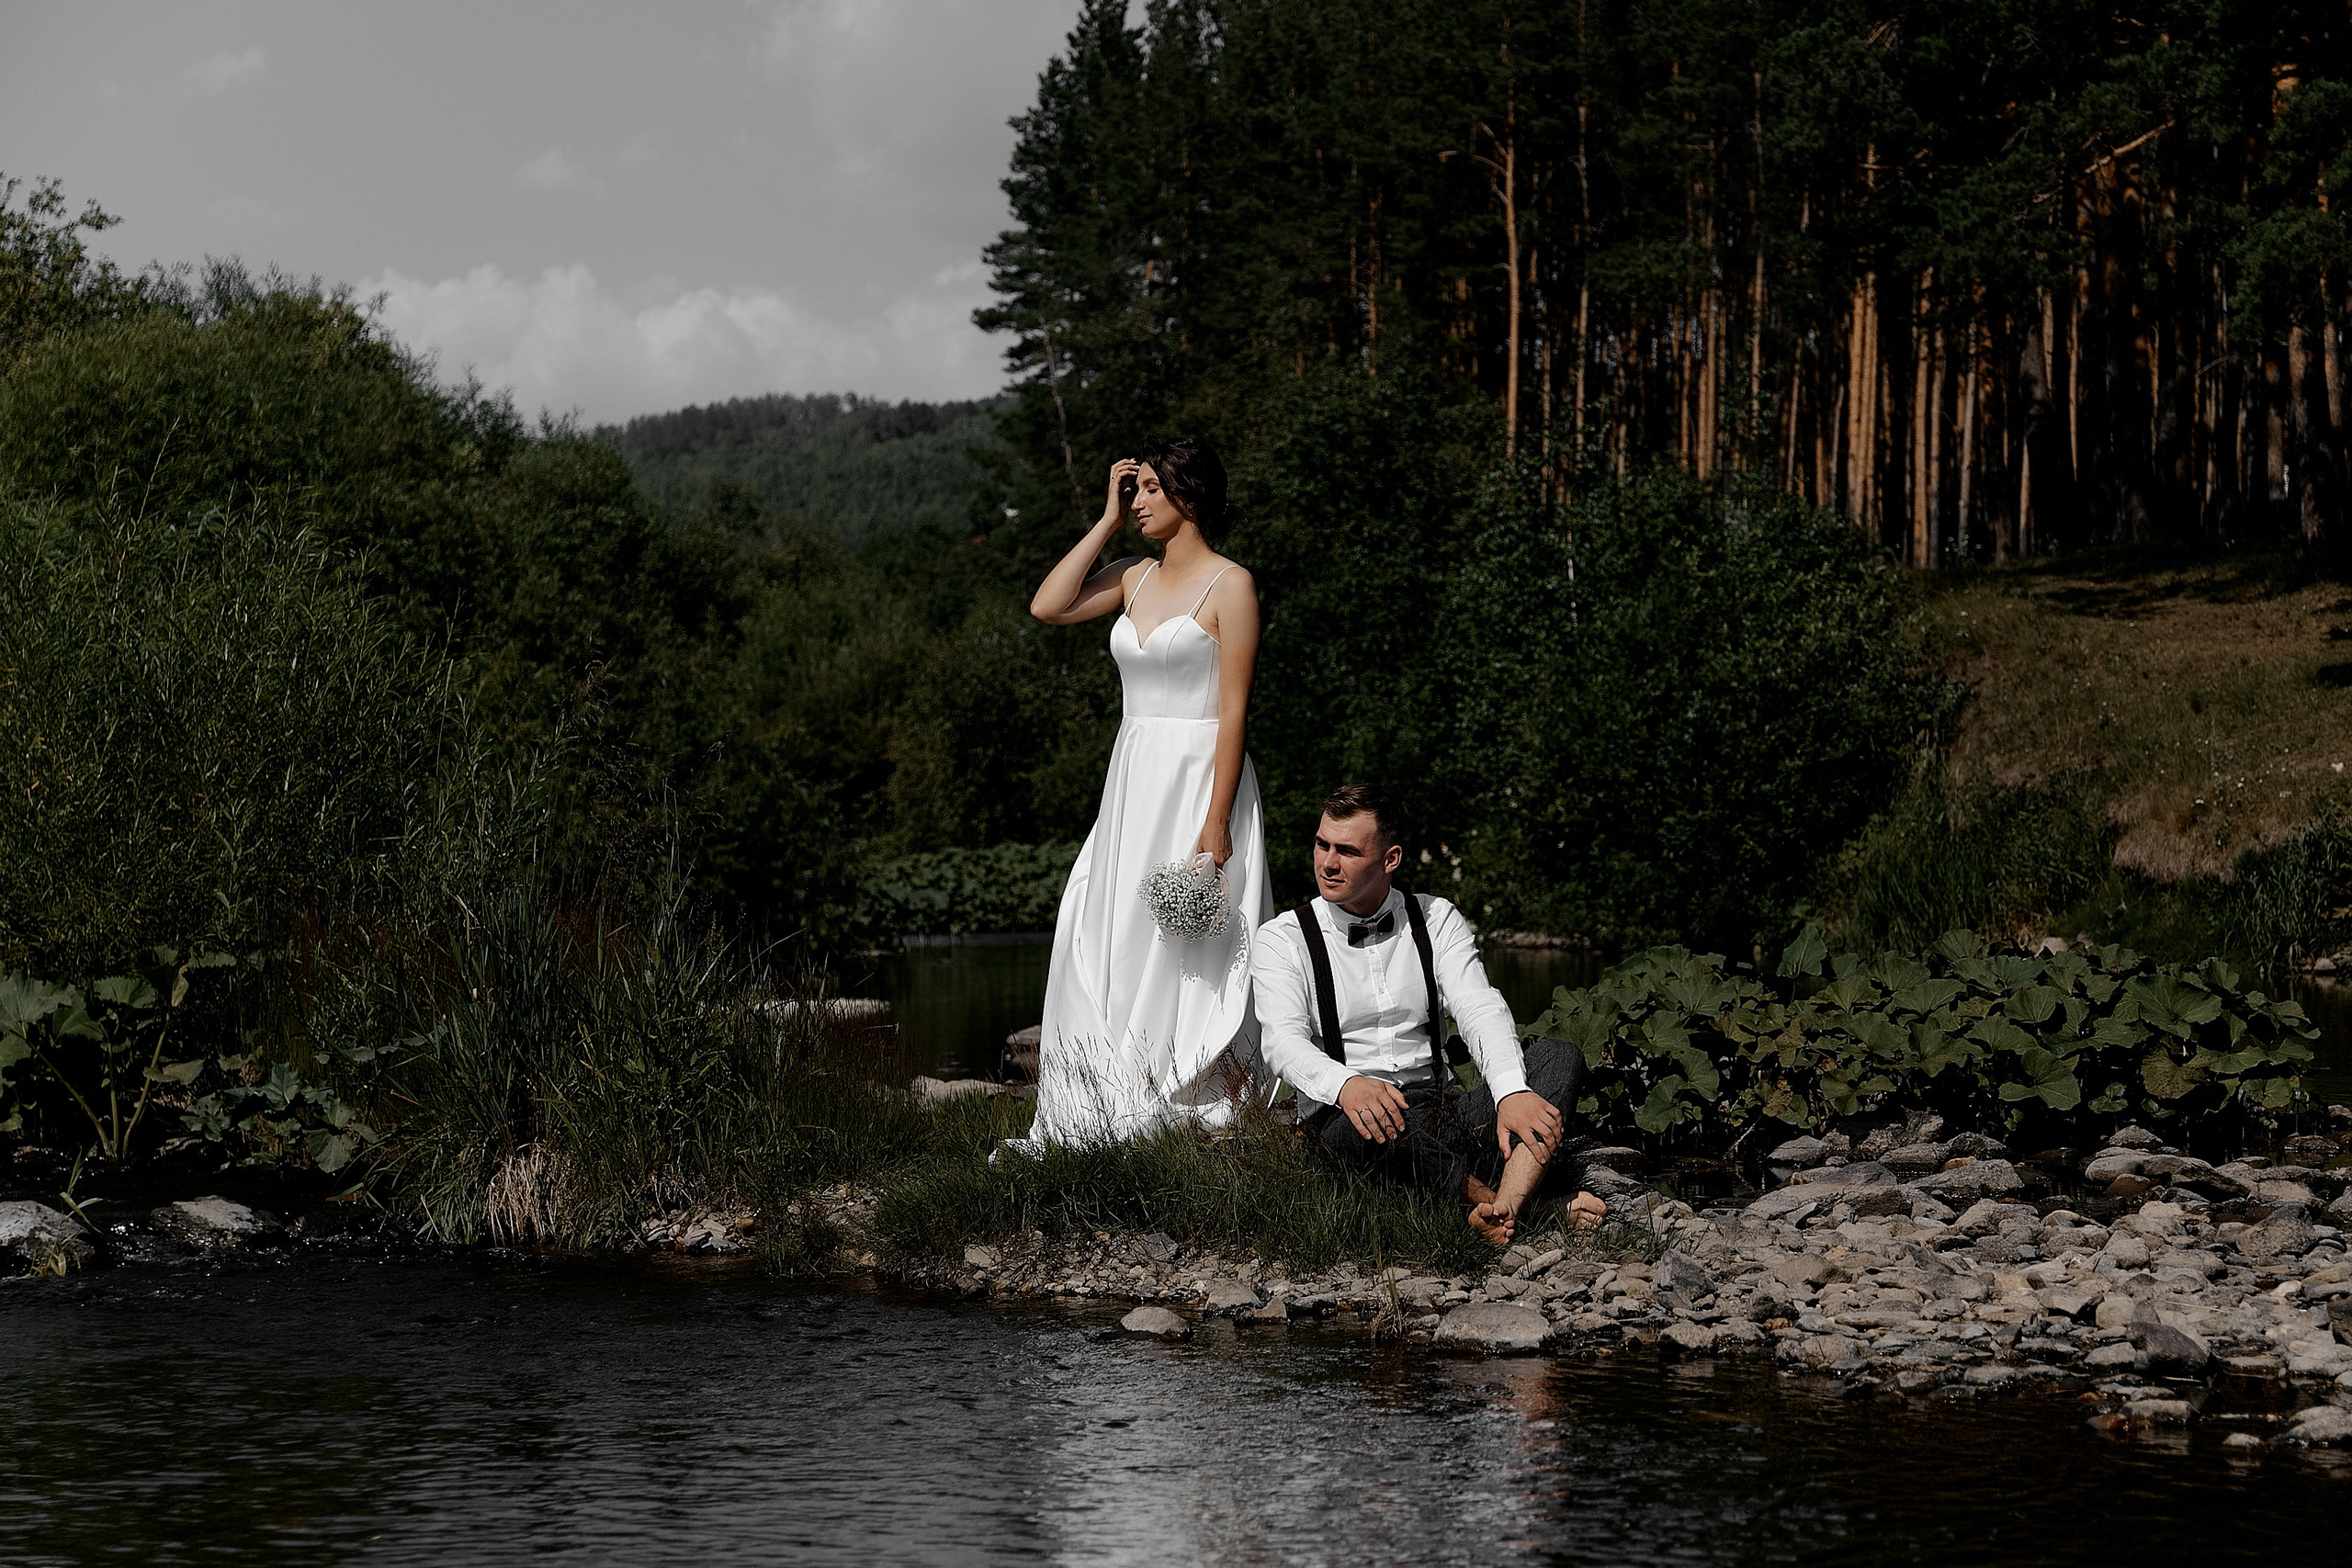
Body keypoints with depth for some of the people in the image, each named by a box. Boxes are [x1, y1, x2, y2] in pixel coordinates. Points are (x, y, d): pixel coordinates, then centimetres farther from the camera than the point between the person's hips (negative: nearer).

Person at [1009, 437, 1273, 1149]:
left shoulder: (1229, 585, -8)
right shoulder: (1135, 577, 12)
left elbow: (1233, 709, -13)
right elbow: (1047, 607, 1)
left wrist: (1216, 824, -18)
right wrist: (1108, 521, 3)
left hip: (1199, 780, -7)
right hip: (1134, 782, 7)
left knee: (1189, 954, -6)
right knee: (1114, 950, 5)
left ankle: (1203, 1114, 0)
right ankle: (1124, 1121, 10)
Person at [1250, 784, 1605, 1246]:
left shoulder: (1437, 921, 8)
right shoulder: (1283, 939, 1)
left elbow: (1481, 1011, -8)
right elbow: (1283, 1042, -15)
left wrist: (1512, 1092, -30)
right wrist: (1346, 1085, -39)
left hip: (1442, 1113, 3)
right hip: (1343, 1115, -3)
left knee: (1558, 1056, -20)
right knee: (1359, 1131, -40)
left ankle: (1504, 1207, -44)